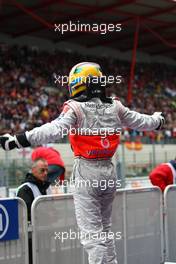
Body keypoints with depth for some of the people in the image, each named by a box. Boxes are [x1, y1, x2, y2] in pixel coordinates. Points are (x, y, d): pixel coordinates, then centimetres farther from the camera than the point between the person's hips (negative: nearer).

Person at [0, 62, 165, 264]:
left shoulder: (76, 108, -11)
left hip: (86, 172, -6)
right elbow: (139, 121, 19)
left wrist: (17, 140, -29)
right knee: (105, 228, 20)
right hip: (108, 171, 6)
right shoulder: (115, 107, 5)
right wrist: (158, 120, 40)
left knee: (91, 232, -3)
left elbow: (54, 130, -25)